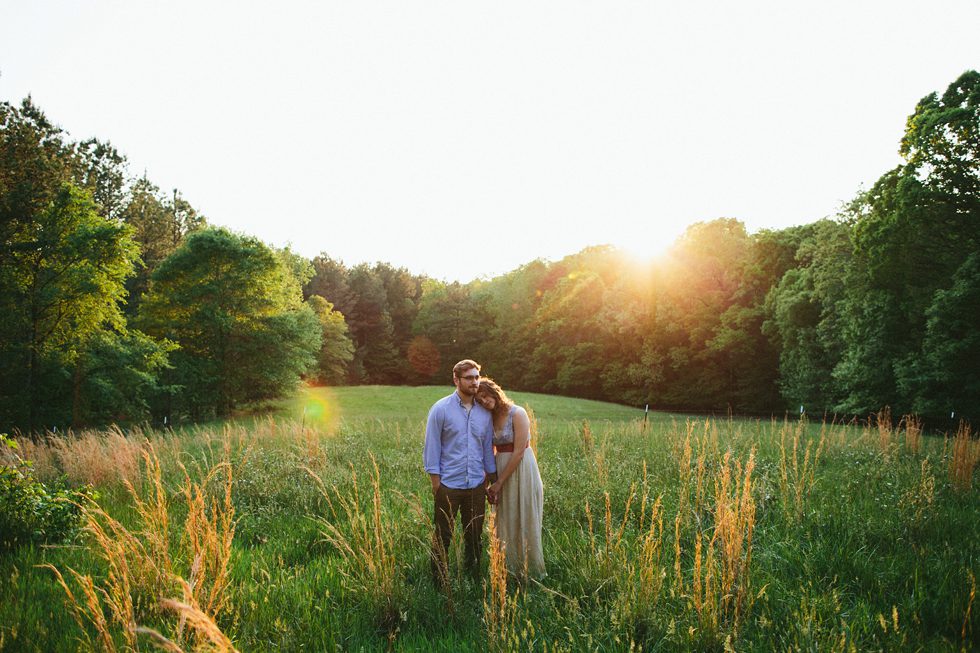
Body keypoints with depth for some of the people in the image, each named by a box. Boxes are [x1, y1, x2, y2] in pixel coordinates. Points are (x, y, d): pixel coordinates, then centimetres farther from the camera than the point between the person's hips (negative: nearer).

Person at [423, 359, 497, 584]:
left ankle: (474, 578, 30)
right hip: (448, 485, -4)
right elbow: (432, 446, -6)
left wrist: (492, 478, 11)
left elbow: (487, 447, 12)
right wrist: (435, 481, -9)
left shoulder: (484, 412, 4)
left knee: (474, 537, 14)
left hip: (476, 485, 4)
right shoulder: (441, 409, -7)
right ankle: (440, 581, 22)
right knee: (443, 537, 8)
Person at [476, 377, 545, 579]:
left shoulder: (517, 413, -14)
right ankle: (510, 569, 28)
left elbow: (519, 451, -17)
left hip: (521, 471, -6)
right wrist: (490, 483, -3)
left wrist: (499, 483, -13)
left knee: (524, 522, 4)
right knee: (506, 522, 13)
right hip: (501, 470, 6)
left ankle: (529, 572, 21)